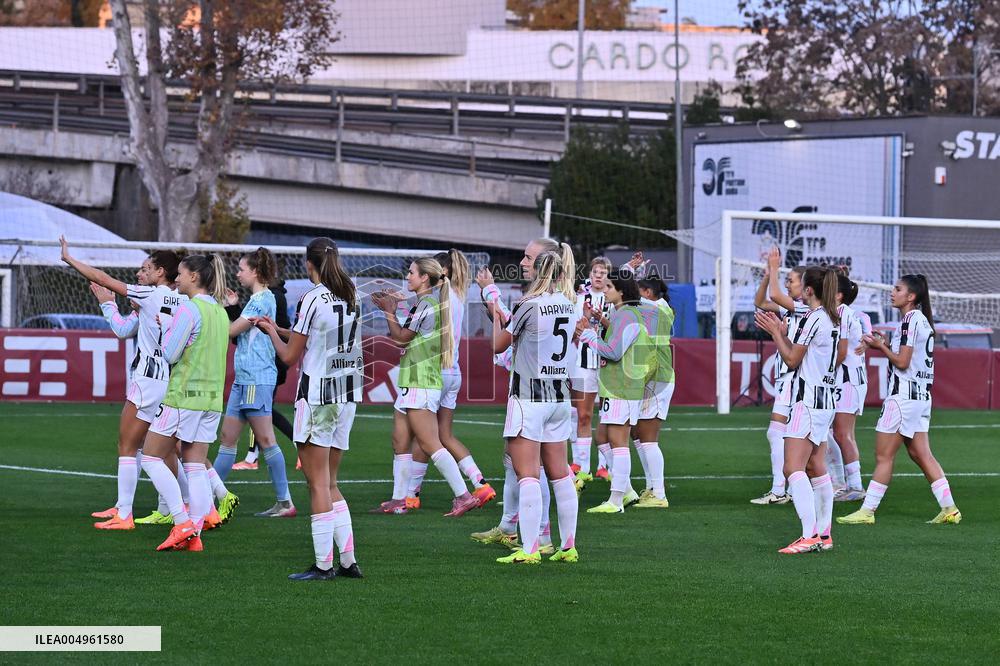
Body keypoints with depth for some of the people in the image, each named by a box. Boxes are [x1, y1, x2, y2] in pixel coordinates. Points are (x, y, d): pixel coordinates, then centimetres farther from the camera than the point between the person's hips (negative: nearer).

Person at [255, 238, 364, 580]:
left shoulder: (312, 299, -13)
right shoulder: (351, 298, 8)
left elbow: (290, 357, -7)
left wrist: (272, 331, 11)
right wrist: (280, 329, 26)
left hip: (317, 396, -7)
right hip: (347, 397, 7)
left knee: (318, 484, -3)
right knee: (330, 484, 14)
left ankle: (323, 564, -3)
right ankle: (348, 561, 11)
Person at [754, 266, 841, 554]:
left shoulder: (814, 319, -15)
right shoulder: (831, 319, 14)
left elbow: (792, 360, -9)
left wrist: (775, 331, 0)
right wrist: (782, 332, 18)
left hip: (809, 399, -10)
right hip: (826, 399, 10)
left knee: (793, 468, -14)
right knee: (816, 468, 14)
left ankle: (810, 536, -22)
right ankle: (823, 534, 16)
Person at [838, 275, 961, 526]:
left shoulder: (910, 320, -14)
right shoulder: (923, 320, 15)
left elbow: (902, 362, -17)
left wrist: (880, 346, -3)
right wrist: (886, 345, 11)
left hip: (903, 393, -10)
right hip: (921, 395, 10)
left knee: (883, 456, -4)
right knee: (921, 454, 10)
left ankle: (867, 510, 0)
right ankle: (949, 509, 6)